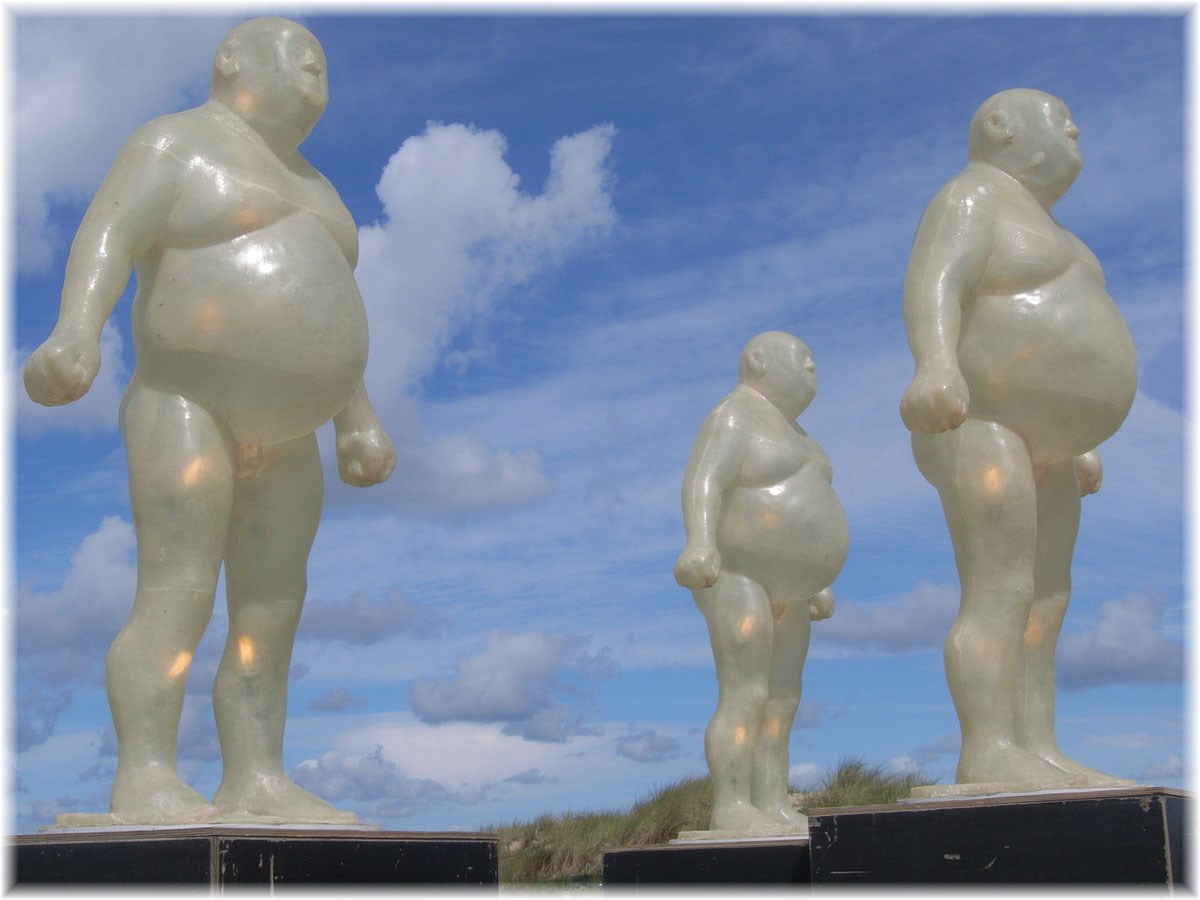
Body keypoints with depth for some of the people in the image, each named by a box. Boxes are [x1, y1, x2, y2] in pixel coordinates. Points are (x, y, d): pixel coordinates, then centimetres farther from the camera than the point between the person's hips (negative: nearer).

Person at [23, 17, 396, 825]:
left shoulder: (305, 186, 23)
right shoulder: (175, 144, 1)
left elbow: (325, 314, 23)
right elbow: (108, 236, -14)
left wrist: (359, 422, 16)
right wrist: (78, 329, -31)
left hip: (281, 438, 8)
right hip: (187, 405, -7)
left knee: (273, 614, 0)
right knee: (176, 594, -16)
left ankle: (258, 785, 1)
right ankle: (145, 782, -16)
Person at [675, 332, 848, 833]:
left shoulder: (783, 430, 19)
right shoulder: (733, 420, -10)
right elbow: (702, 482, -24)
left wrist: (813, 581, 23)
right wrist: (700, 544, -39)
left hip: (777, 591, 9)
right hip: (738, 581, -9)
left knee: (781, 701, 4)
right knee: (744, 700, -13)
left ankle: (774, 808, 5)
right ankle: (732, 812, -12)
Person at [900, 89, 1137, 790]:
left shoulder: (1035, 226, 23)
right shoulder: (972, 200, -6)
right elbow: (932, 287, -23)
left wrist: (1078, 442, 26)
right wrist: (936, 366, -42)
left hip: (1036, 449, 10)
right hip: (982, 429, -10)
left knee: (1044, 605, 2)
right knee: (999, 598, -16)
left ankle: (1039, 754, 1)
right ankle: (989, 756, -17)